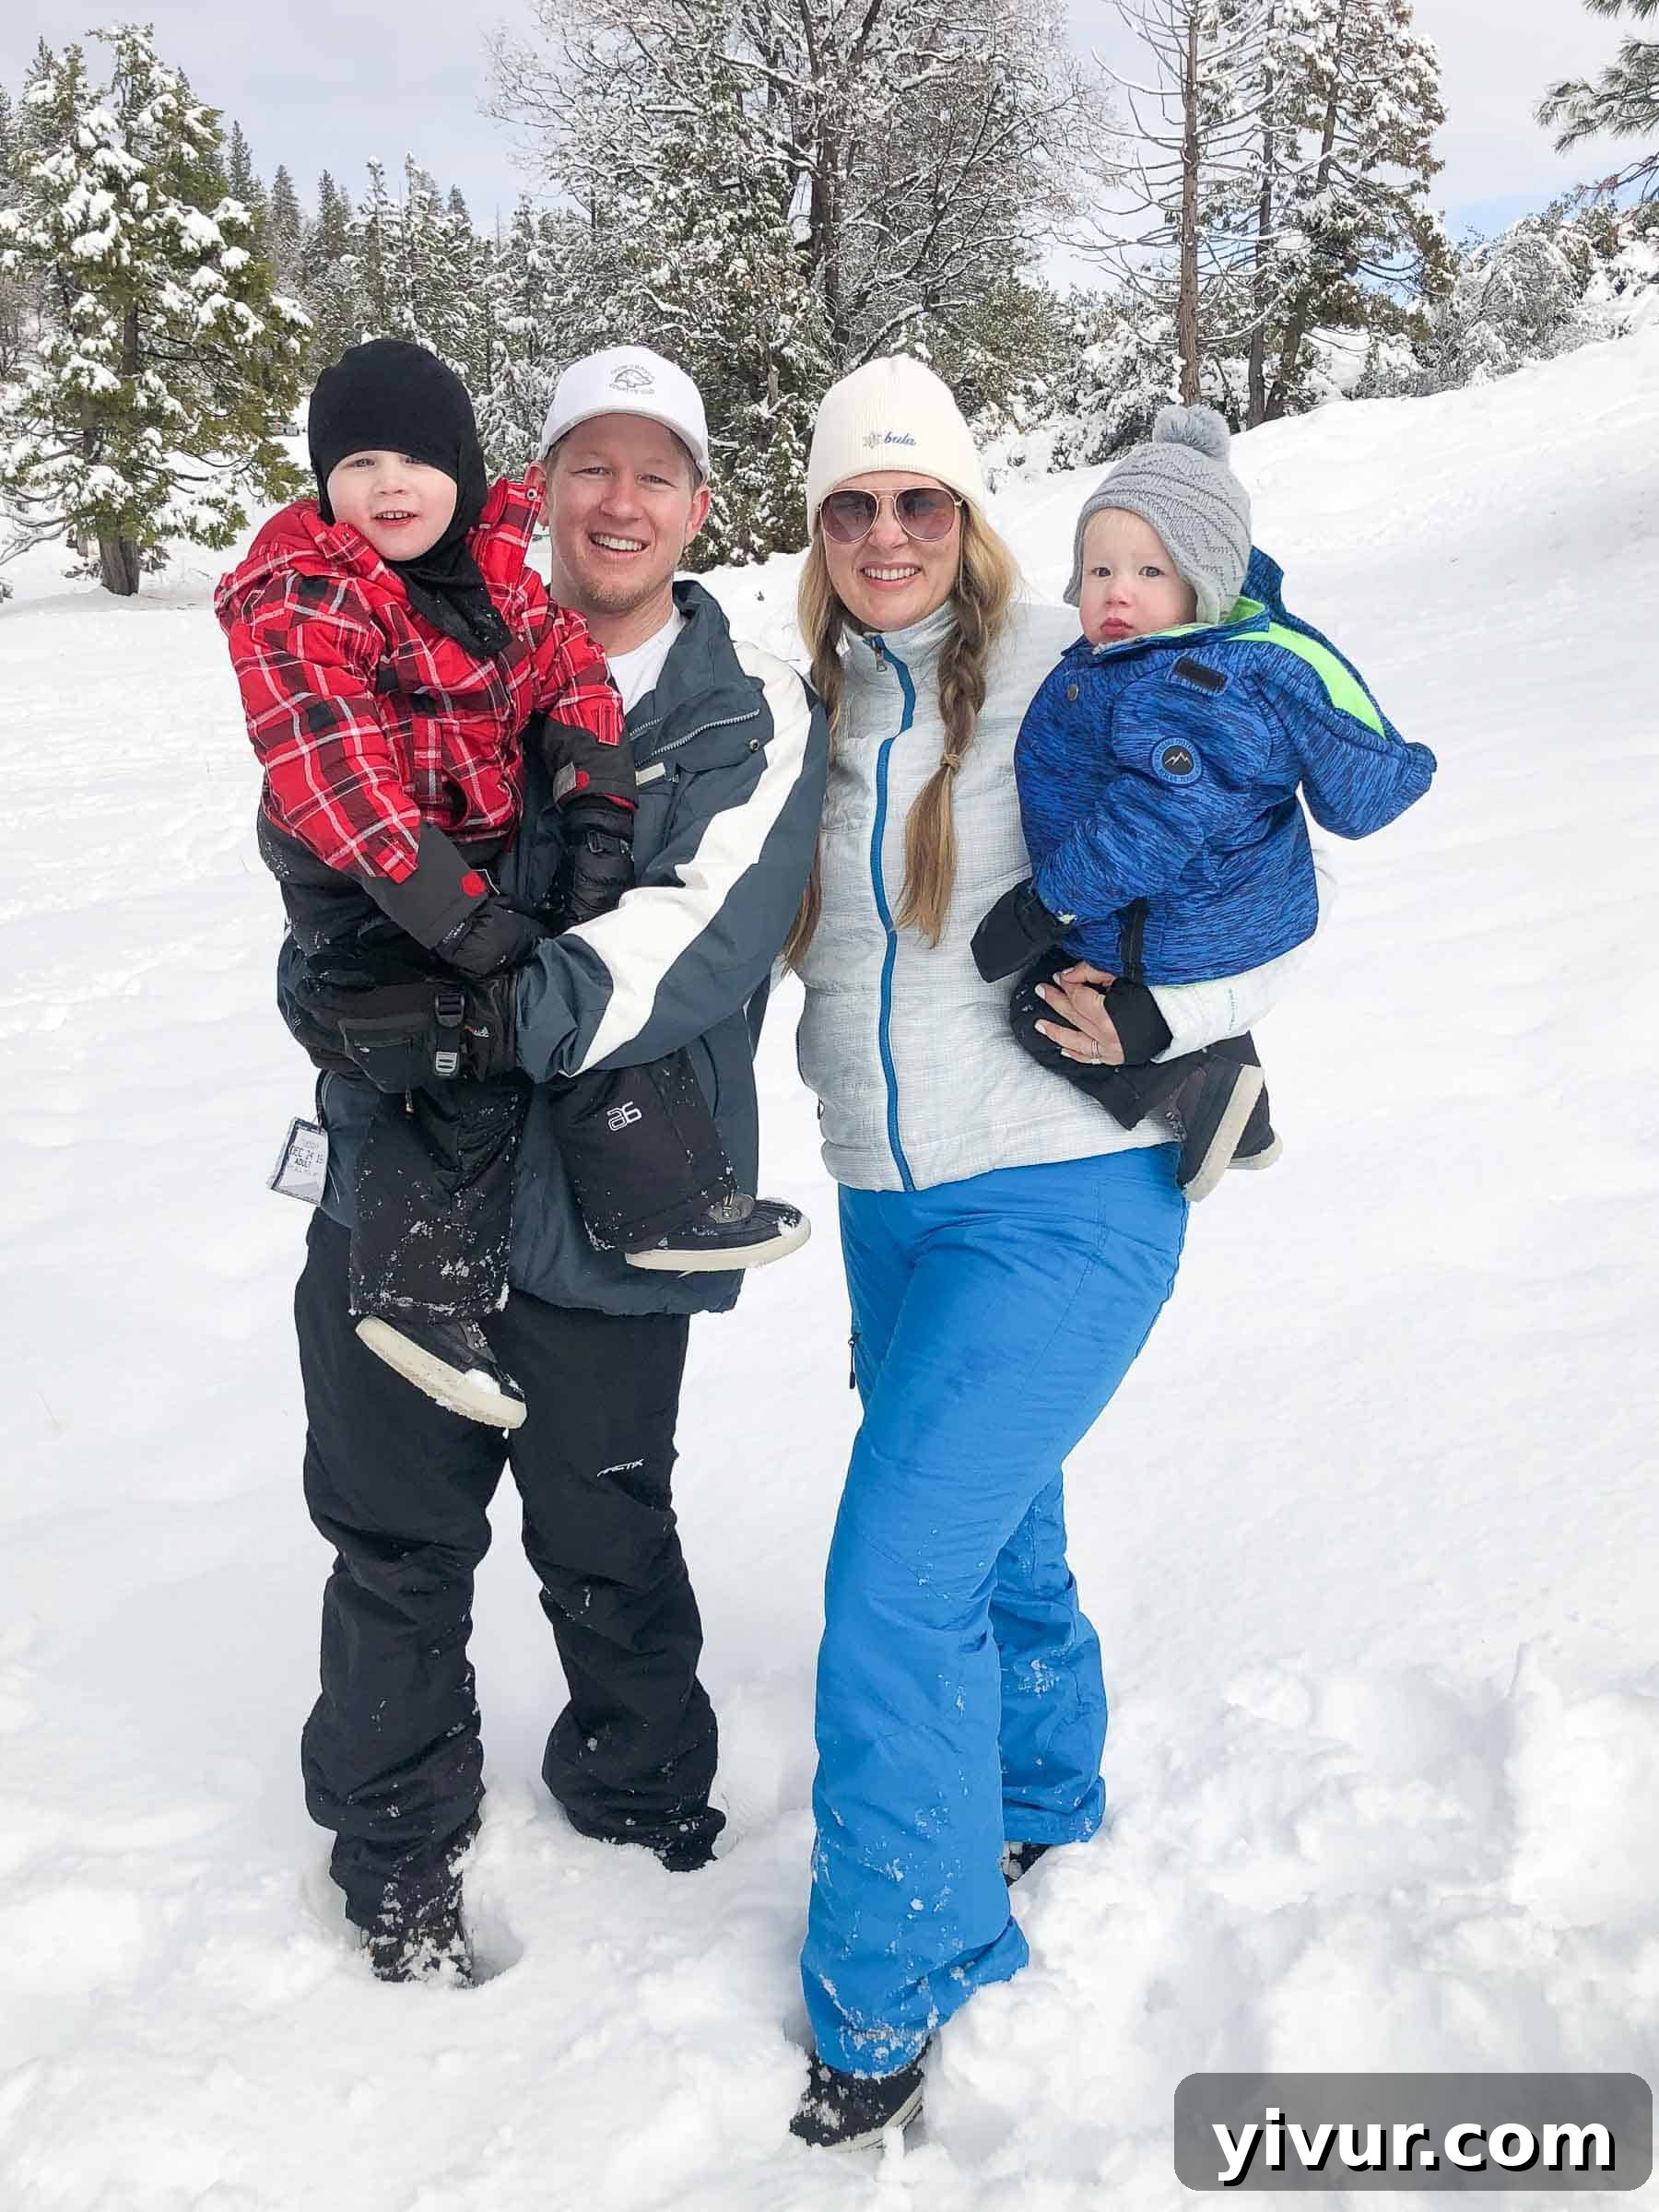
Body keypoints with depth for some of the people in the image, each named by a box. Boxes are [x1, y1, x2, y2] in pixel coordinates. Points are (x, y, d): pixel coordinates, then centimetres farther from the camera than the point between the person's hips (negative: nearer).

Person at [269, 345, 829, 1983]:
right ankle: (399, 1838, 36)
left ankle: (642, 1789, 42)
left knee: (606, 1539, 14)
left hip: (602, 1209, -2)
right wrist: (337, 973, -15)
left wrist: (508, 1016, -32)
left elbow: (704, 935, -17)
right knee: (395, 1530, 13)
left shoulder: (749, 714, -2)